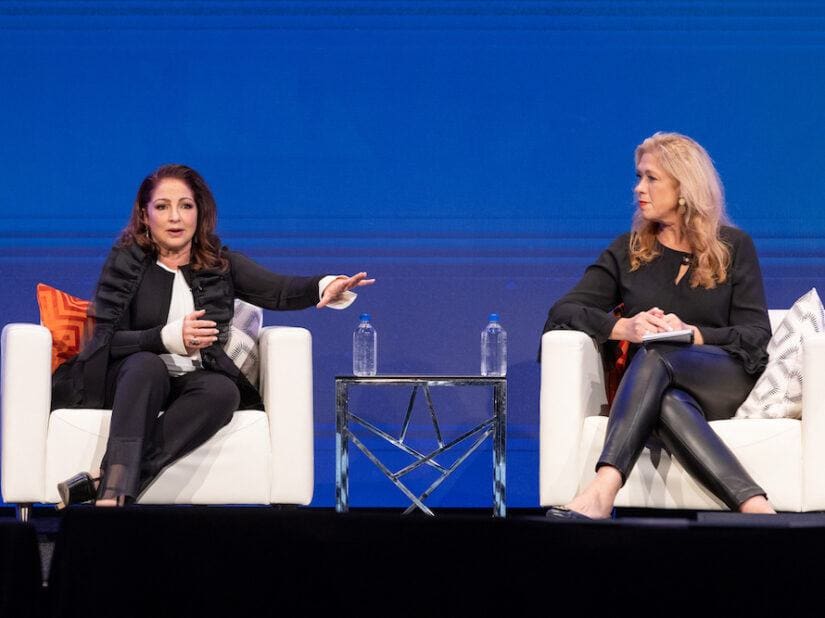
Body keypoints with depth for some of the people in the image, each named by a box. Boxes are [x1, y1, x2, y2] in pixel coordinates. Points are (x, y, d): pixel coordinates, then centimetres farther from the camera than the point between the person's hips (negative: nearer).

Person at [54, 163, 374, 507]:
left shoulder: (220, 265, 12)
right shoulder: (126, 261, 4)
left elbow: (279, 290, -6)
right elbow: (107, 339, -6)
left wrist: (325, 287, -28)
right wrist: (171, 338, -22)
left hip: (190, 383, 2)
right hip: (129, 379, -2)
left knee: (222, 391, -32)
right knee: (146, 364, -36)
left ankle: (105, 483, -43)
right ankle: (113, 495, -51)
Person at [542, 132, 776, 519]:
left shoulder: (733, 246, 13)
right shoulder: (628, 252, 18)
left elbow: (756, 336, 4)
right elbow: (560, 314, 6)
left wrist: (693, 335, -16)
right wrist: (622, 327, -16)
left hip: (730, 382, -2)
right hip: (656, 388, 2)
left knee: (656, 355, -37)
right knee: (667, 403, -40)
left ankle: (603, 490, -56)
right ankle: (753, 507, -53)